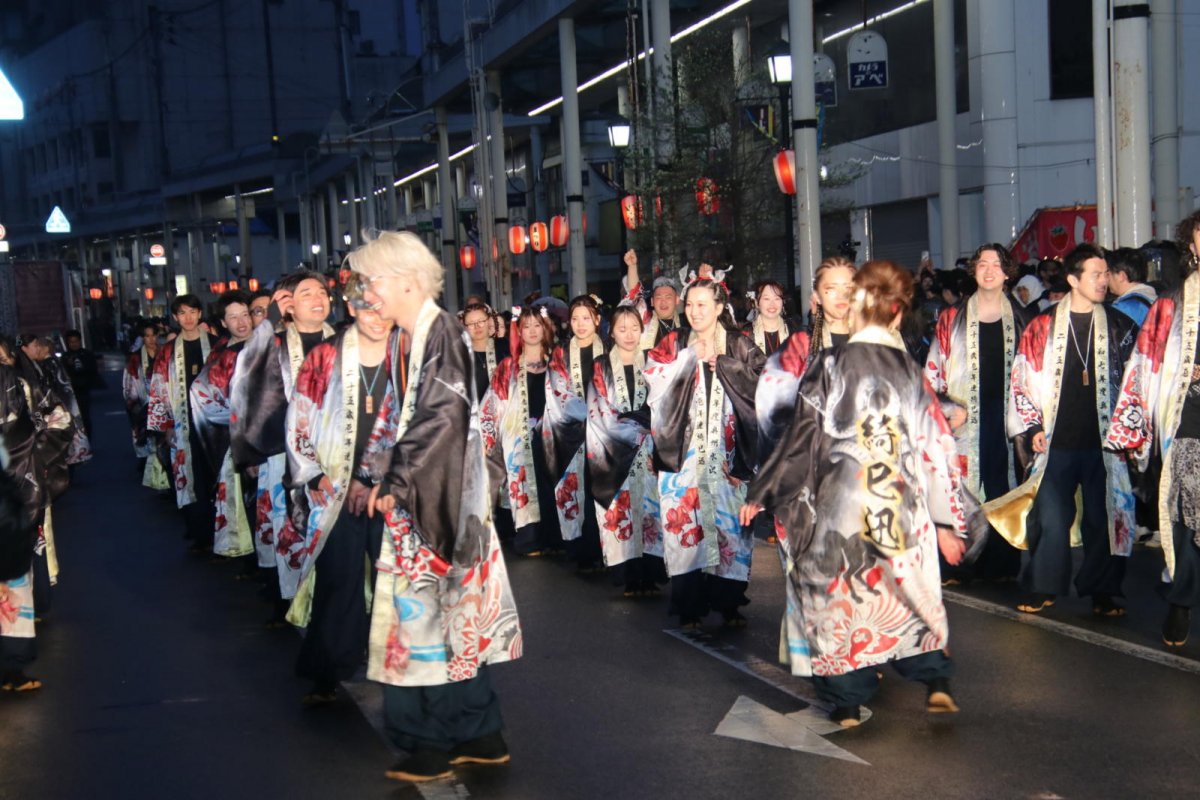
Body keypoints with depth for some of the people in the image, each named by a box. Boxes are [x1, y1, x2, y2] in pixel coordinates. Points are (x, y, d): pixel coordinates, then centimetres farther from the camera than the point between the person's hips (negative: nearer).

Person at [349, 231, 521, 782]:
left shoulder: (440, 332, -13)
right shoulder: (411, 339, 13)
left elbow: (444, 417, -20)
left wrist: (397, 483, -18)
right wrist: (389, 482, 9)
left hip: (438, 499, -9)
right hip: (415, 498, 9)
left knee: (432, 612, -3)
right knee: (448, 613, 11)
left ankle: (433, 747, 7)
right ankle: (479, 735, 19)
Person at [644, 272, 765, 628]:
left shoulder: (740, 346, 8)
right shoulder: (675, 345, 10)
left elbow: (761, 382, -7)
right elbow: (654, 378, -7)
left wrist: (718, 362, -9)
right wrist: (692, 355, -11)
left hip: (727, 454, 0)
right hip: (685, 451, 0)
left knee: (730, 521, 1)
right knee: (686, 522, -2)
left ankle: (728, 602, 12)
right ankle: (689, 606, 6)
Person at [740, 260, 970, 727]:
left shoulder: (831, 367, -10)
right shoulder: (911, 373, -1)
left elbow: (803, 439, -8)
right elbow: (936, 449, 2)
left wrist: (760, 494, 3)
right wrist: (946, 522, 9)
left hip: (839, 503, -3)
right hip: (902, 508, 3)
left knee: (839, 597, 10)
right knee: (912, 591, 20)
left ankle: (848, 702, 15)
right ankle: (935, 682, 14)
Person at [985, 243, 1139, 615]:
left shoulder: (1119, 326, 7)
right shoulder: (1043, 327, 2)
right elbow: (1022, 381, 5)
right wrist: (1031, 428, -1)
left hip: (1103, 441, 1)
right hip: (1057, 442, -1)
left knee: (1103, 516, 5)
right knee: (1051, 517, 0)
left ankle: (1102, 591, 18)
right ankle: (1043, 588, 14)